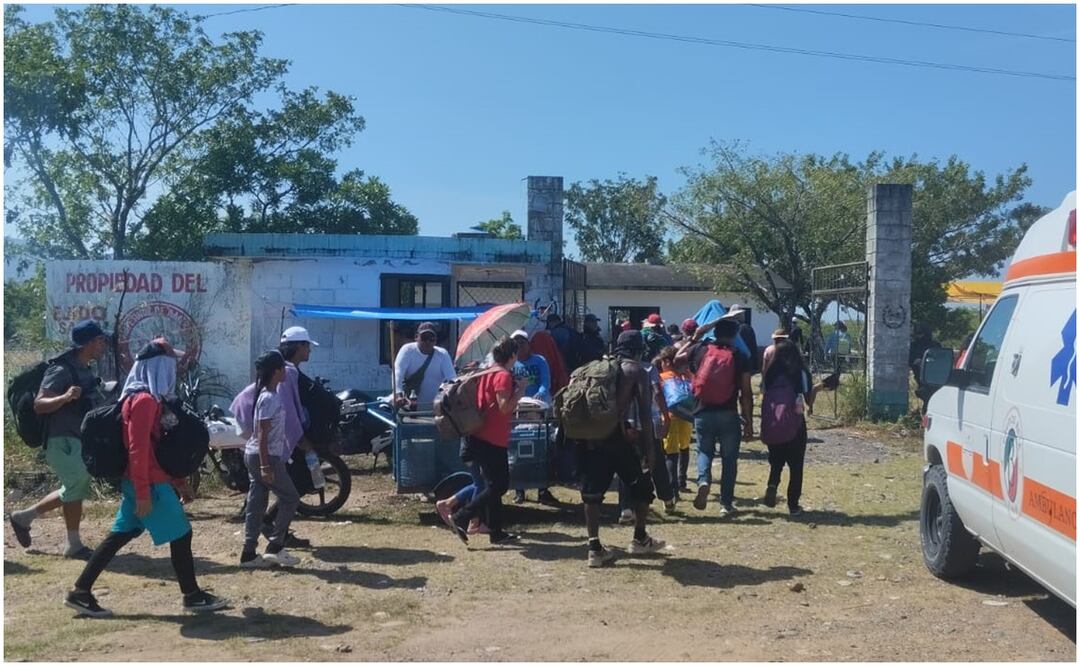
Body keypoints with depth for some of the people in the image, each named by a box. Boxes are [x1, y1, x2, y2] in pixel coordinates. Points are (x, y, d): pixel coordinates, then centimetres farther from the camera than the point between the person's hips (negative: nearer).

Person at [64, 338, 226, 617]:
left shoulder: (147, 398, 15)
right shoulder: (145, 400, -17)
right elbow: (138, 449, -23)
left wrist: (179, 482, 21)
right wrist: (144, 493, -24)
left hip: (140, 482, 10)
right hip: (150, 484, -10)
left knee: (120, 535, 13)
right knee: (180, 535, 0)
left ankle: (81, 592, 17)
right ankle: (193, 597, 11)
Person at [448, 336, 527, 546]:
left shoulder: (488, 373, 12)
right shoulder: (504, 376, -15)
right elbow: (505, 407, -21)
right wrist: (520, 390, -10)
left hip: (480, 436, 10)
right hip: (492, 440, -10)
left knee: (494, 484, 14)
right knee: (497, 486, -3)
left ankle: (496, 532, 18)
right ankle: (461, 518, -5)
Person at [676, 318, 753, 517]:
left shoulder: (699, 350, 1)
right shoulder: (740, 357, -2)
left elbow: (677, 358, 20)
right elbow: (746, 393, -3)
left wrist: (694, 339, 24)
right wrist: (749, 422, 4)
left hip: (703, 413, 1)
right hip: (728, 414, -1)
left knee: (704, 451, 19)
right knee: (729, 458, 11)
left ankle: (703, 480, -10)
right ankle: (726, 503, 14)